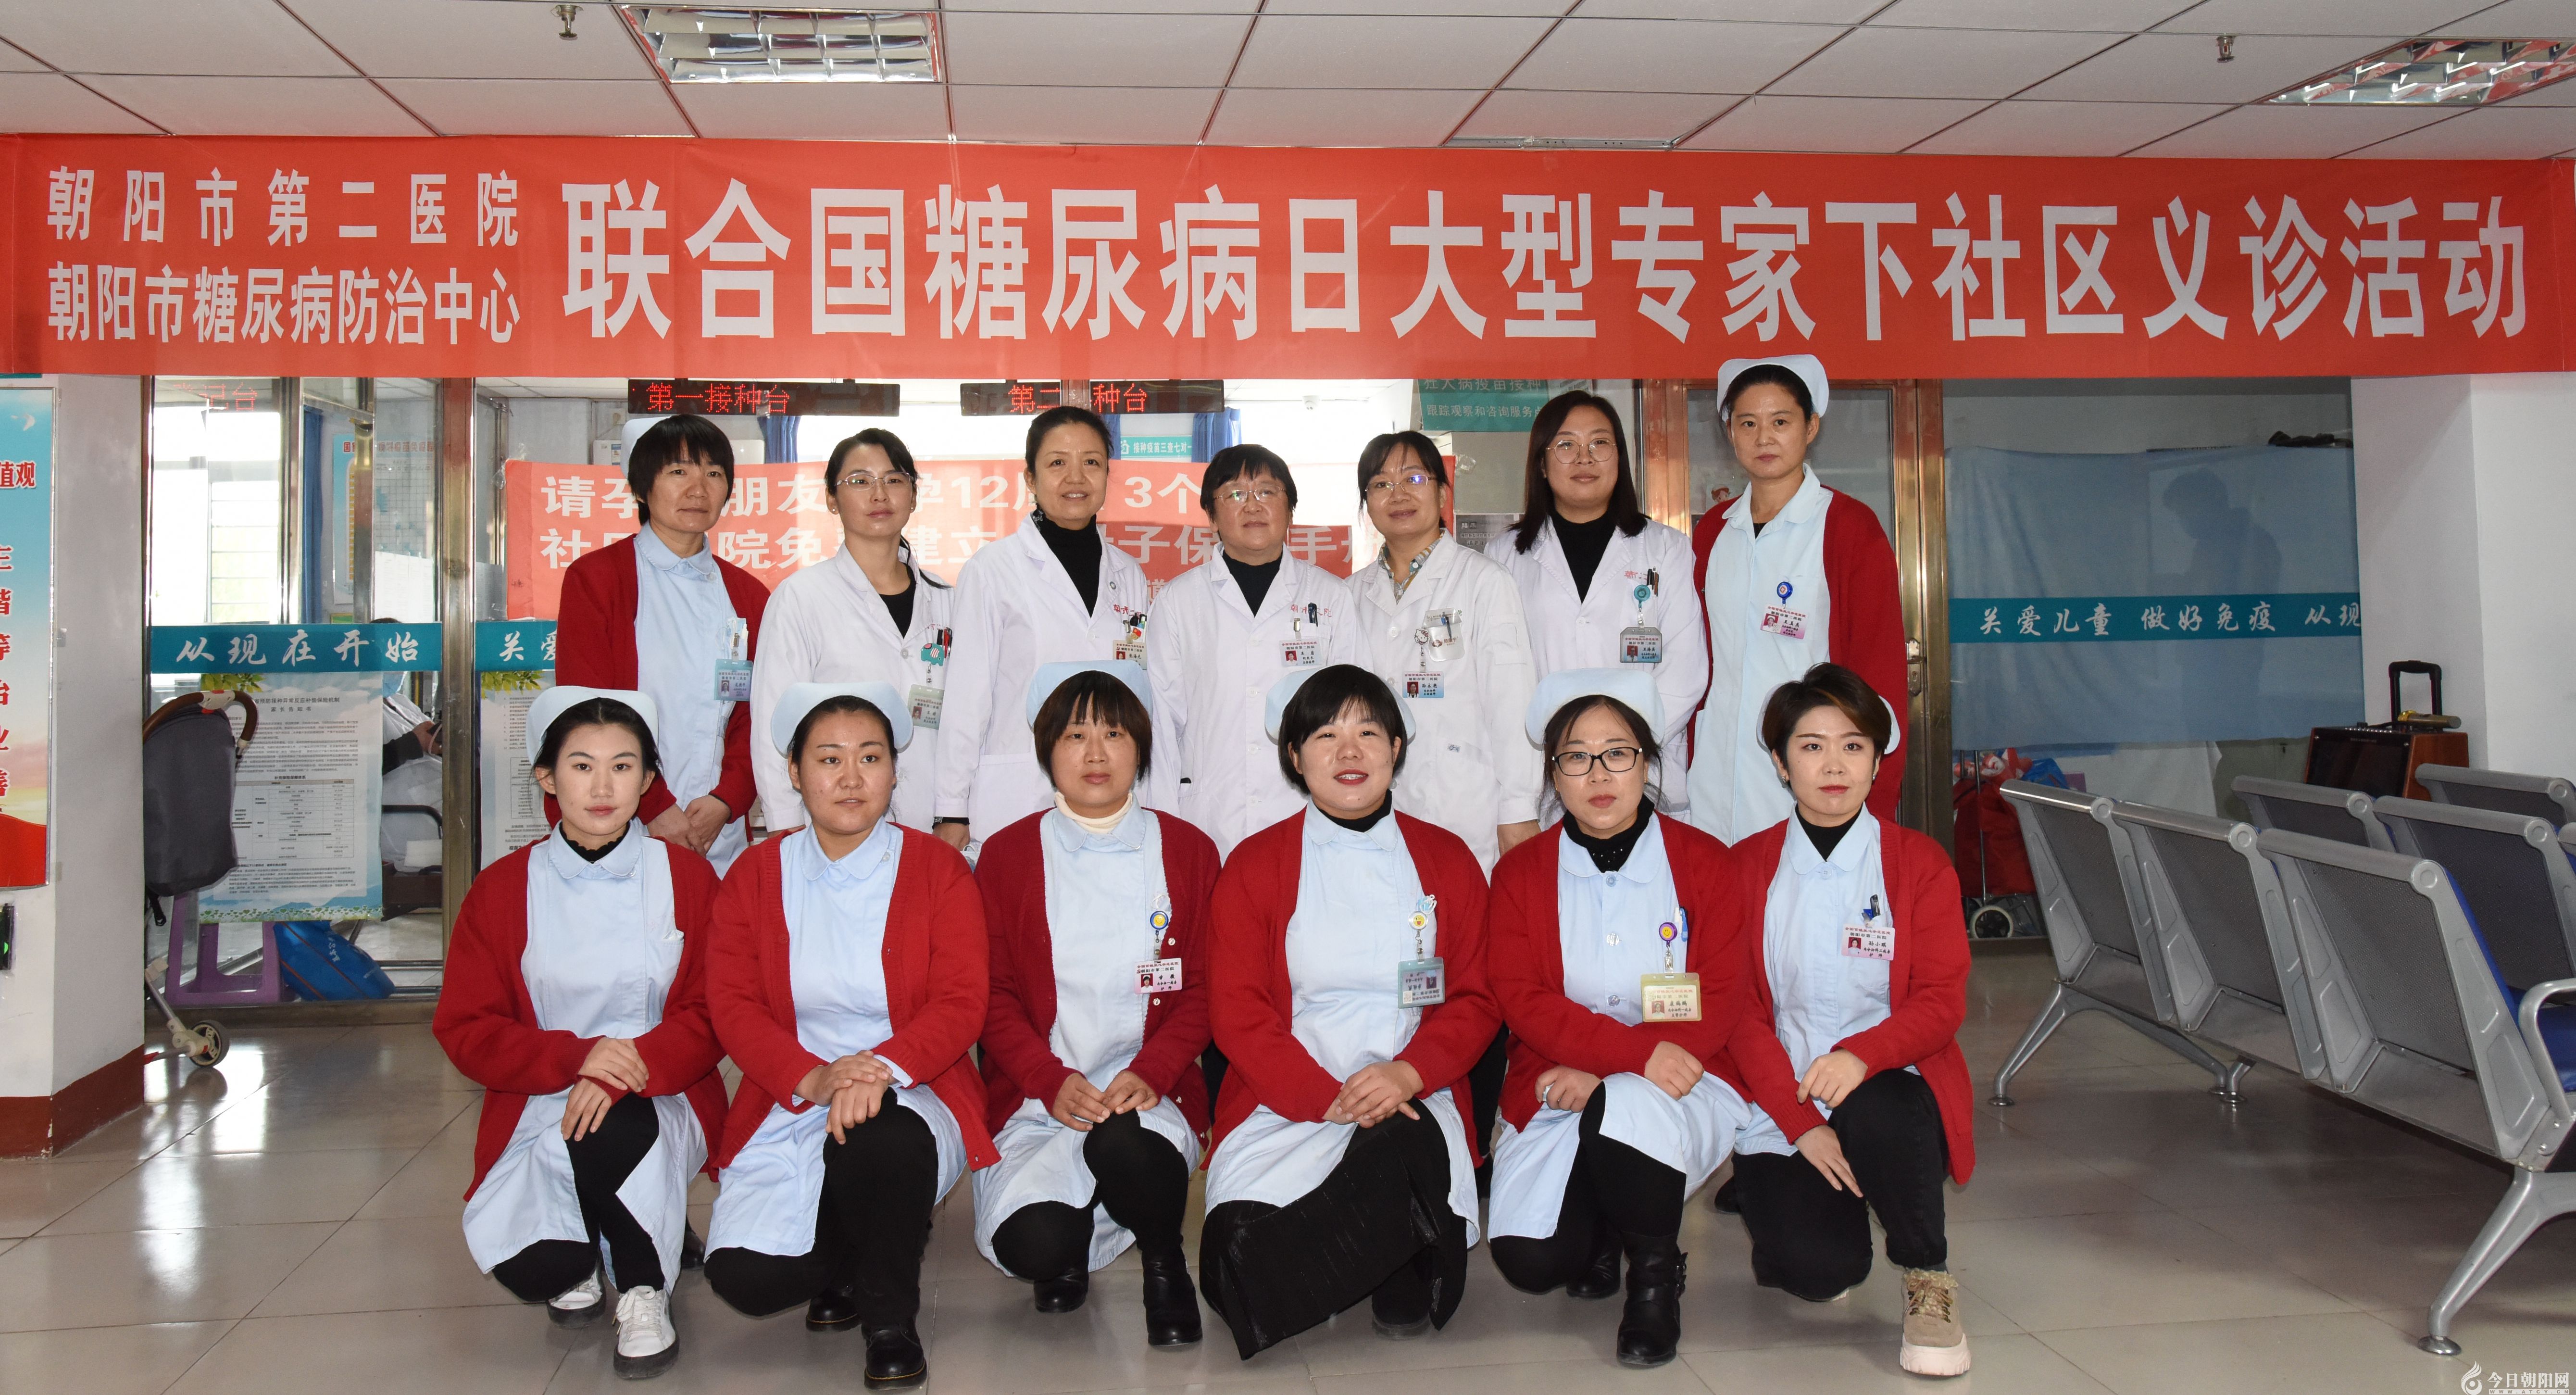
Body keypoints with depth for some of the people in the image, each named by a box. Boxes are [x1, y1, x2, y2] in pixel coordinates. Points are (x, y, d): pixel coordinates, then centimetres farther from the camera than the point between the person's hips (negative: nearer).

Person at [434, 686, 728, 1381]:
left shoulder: (687, 877, 3)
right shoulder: (502, 890, 5)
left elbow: (713, 1016, -2)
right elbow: (465, 1030, 0)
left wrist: (627, 1071, -22)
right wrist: (576, 1058, -18)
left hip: (660, 1101, -1)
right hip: (540, 1108, 1)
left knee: (607, 1130, -38)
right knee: (530, 1269, -26)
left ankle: (644, 1285, -9)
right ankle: (580, 1253, 15)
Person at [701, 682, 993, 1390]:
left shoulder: (938, 868, 3)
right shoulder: (755, 875, 8)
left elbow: (961, 1004, -5)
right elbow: (732, 1005, 0)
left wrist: (883, 1067, -25)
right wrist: (815, 1078, -18)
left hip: (912, 1092, -2)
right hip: (790, 1103, 2)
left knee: (877, 1140, -39)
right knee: (743, 1276, -21)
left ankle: (891, 1319, -11)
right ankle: (849, 1264, 15)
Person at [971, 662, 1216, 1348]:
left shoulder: (1188, 852, 9)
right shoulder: (1007, 855, 7)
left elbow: (1203, 990, 6)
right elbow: (993, 996, 4)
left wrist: (1149, 1073, -13)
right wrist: (1053, 1082, -14)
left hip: (1149, 1093, 0)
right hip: (1037, 1098, 0)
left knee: (1121, 1143, -38)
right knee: (1033, 1246, -27)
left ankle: (1164, 1264, -6)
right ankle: (1072, 1248, 10)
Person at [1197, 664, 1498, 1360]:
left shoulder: (1447, 860, 11)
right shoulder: (1254, 865, 6)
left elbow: (1474, 1000, 8)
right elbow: (1237, 1013, 0)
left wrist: (1407, 1073, -13)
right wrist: (1327, 1099, -15)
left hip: (1414, 1100, 0)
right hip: (1285, 1102, 0)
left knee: (1408, 1154, -36)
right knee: (1243, 1243, -26)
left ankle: (1401, 1277, -5)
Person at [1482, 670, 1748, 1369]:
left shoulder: (1703, 861, 1)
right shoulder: (1520, 873, 4)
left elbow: (1721, 1001, -6)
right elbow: (1522, 1002, -8)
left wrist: (1602, 1072, -18)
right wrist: (1637, 1050, -25)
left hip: (1680, 1088, -1)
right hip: (1556, 1094, 2)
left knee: (1624, 1109, -38)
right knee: (1530, 1263, -22)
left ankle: (1656, 1270, -8)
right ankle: (1601, 1228, 16)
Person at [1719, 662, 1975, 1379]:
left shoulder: (1919, 863, 3)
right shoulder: (1745, 868, 5)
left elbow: (1942, 1000, -5)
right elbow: (1738, 1009, 0)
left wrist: (1863, 1054, -26)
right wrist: (1799, 1122, -13)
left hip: (1891, 1085, 0)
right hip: (1783, 1102, 1)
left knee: (1873, 1115, -39)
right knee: (1816, 1271, -24)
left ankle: (1929, 1279, -9)